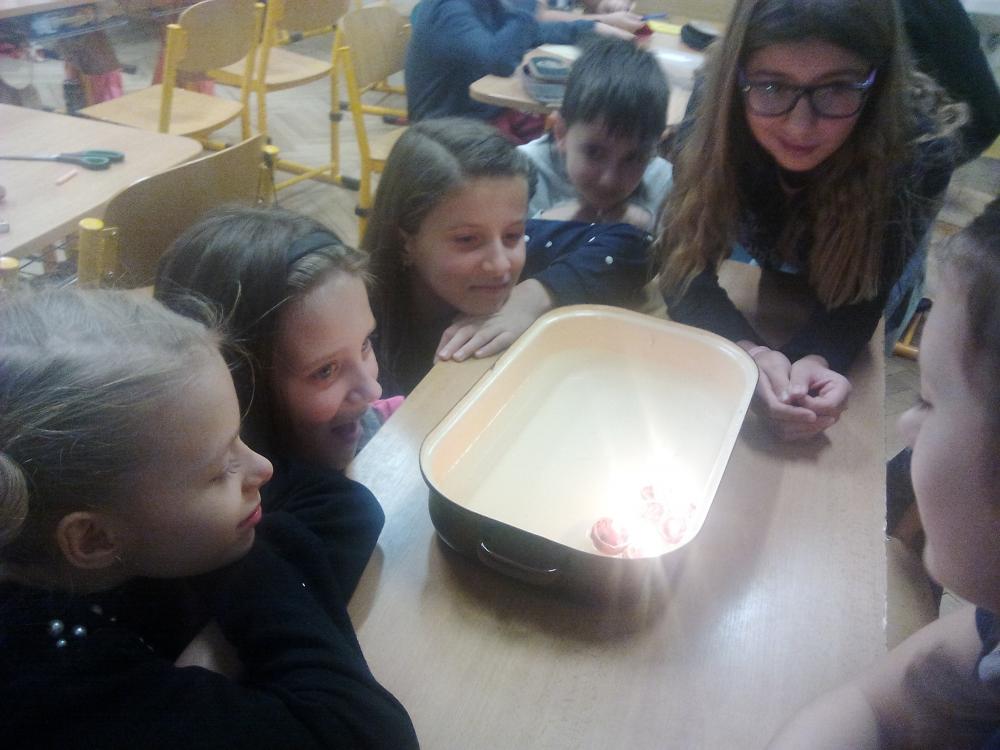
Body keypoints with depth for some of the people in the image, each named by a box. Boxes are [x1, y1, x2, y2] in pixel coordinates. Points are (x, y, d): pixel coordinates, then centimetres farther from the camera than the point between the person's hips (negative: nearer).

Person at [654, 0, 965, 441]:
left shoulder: (920, 144, -38)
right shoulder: (716, 111, -36)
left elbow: (859, 294, -32)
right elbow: (687, 261, -35)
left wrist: (817, 361, -54)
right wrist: (750, 353, -54)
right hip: (771, 271, 1)